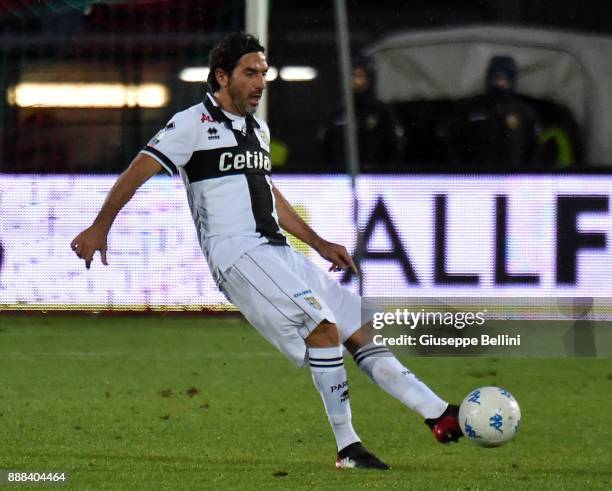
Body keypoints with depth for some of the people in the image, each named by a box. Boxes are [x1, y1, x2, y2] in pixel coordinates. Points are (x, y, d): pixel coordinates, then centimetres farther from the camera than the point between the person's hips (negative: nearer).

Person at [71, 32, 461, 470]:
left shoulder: (259, 129, 21)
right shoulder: (194, 123, -3)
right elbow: (138, 171, -6)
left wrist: (319, 244, 27)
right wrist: (100, 228, -13)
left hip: (278, 252, 8)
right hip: (237, 254, -8)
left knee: (361, 330, 2)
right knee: (323, 325, -23)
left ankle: (441, 417, 1)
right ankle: (347, 447, -21)